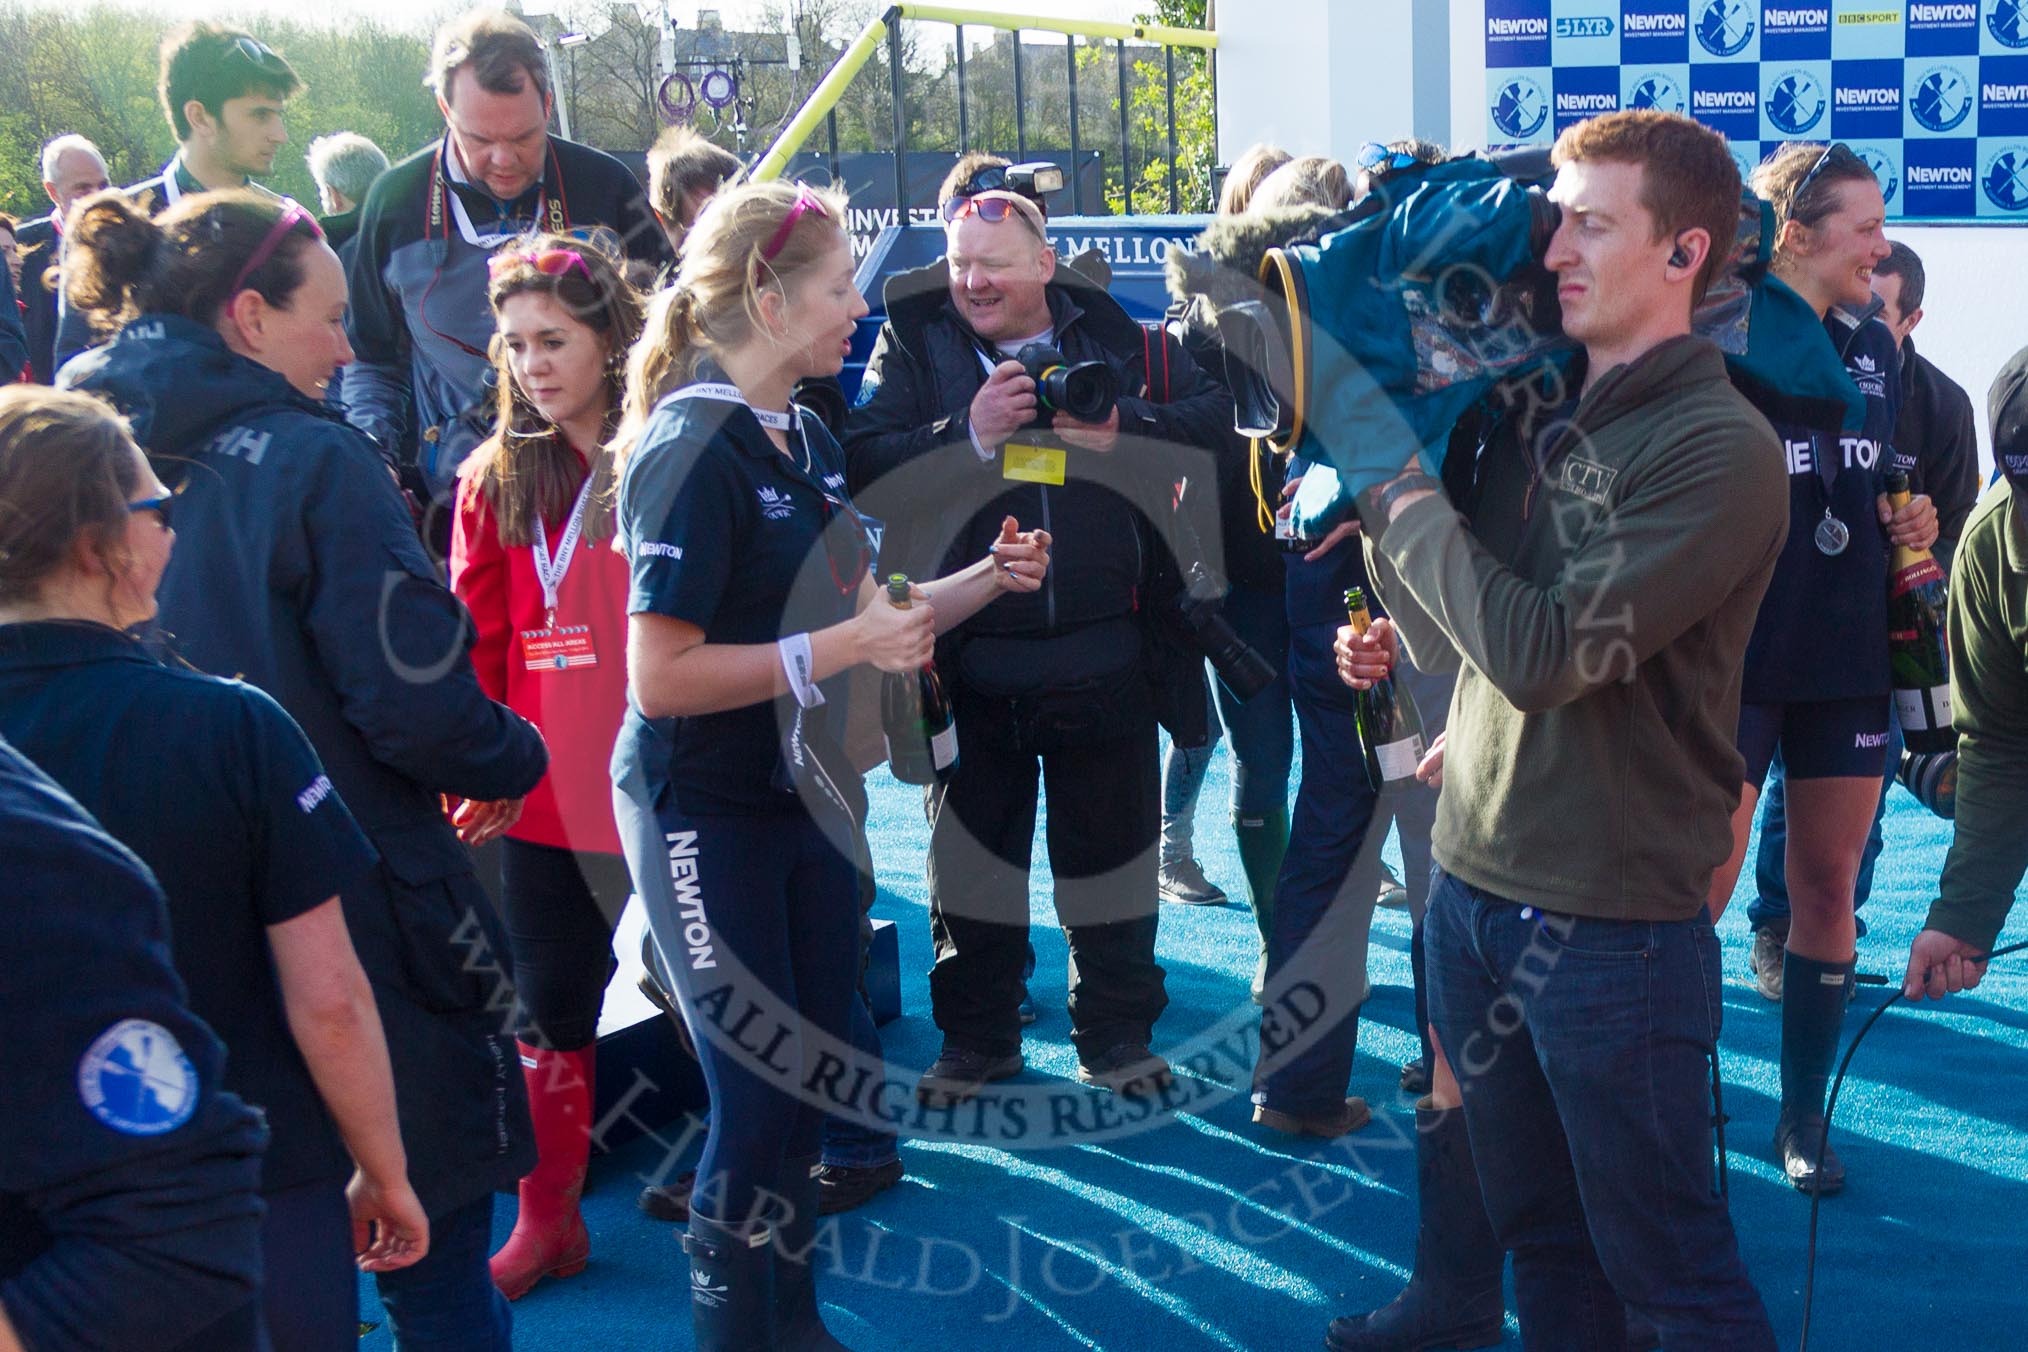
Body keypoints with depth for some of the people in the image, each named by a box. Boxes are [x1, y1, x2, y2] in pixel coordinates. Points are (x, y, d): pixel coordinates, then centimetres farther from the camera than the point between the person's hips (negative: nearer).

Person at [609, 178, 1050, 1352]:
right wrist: (843, 647, -23)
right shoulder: (691, 451, -18)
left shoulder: (809, 442, 9)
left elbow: (854, 610, 15)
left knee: (815, 1081, 15)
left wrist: (985, 578, 1)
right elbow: (660, 676, -23)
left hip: (809, 795, 8)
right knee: (757, 1102, -2)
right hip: (708, 813, -8)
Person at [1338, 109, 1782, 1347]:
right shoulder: (1534, 408, 8)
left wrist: (1402, 491, -13)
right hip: (1475, 875, 7)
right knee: (1533, 1227, 20)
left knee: (1658, 1251, 7)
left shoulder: (1720, 447, -15)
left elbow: (1544, 651, -24)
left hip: (1612, 918, -7)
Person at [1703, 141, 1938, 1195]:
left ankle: (1803, 1116, 22)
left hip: (1850, 660, 6)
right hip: (1737, 660, -6)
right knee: (1704, 887, -4)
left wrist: (1910, 525, 2)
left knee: (1829, 886, 10)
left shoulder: (1872, 347, 10)